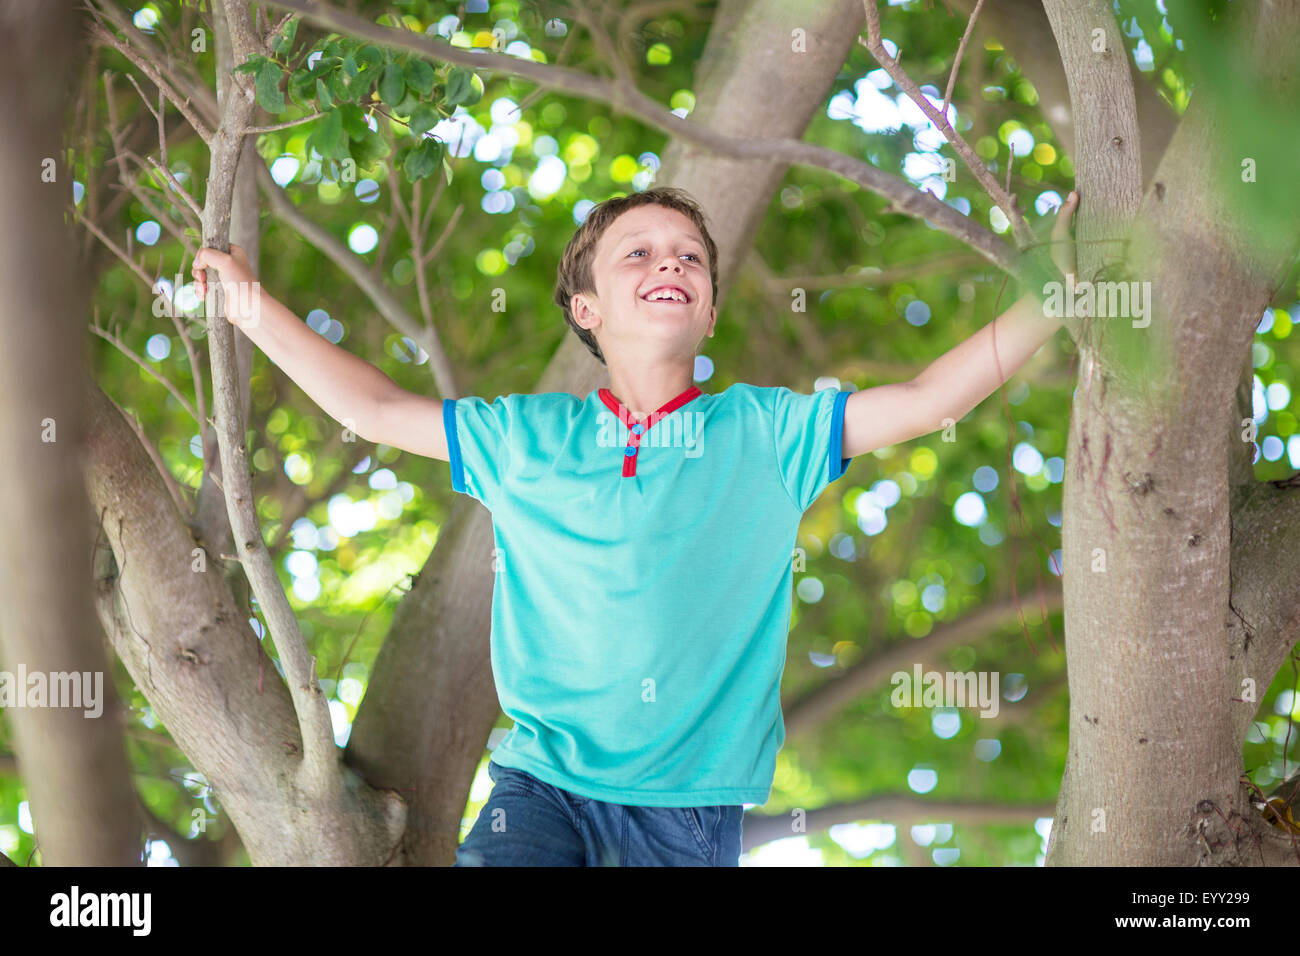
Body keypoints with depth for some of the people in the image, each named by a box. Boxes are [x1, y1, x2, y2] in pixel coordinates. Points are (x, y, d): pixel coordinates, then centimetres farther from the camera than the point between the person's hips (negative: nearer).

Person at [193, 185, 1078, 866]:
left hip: (692, 806, 0)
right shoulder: (530, 438, 10)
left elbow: (929, 399, 2)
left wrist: (1059, 289, -4)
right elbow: (376, 410, 18)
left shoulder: (765, 432, 7)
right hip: (543, 785, 1)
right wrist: (252, 307, 18)